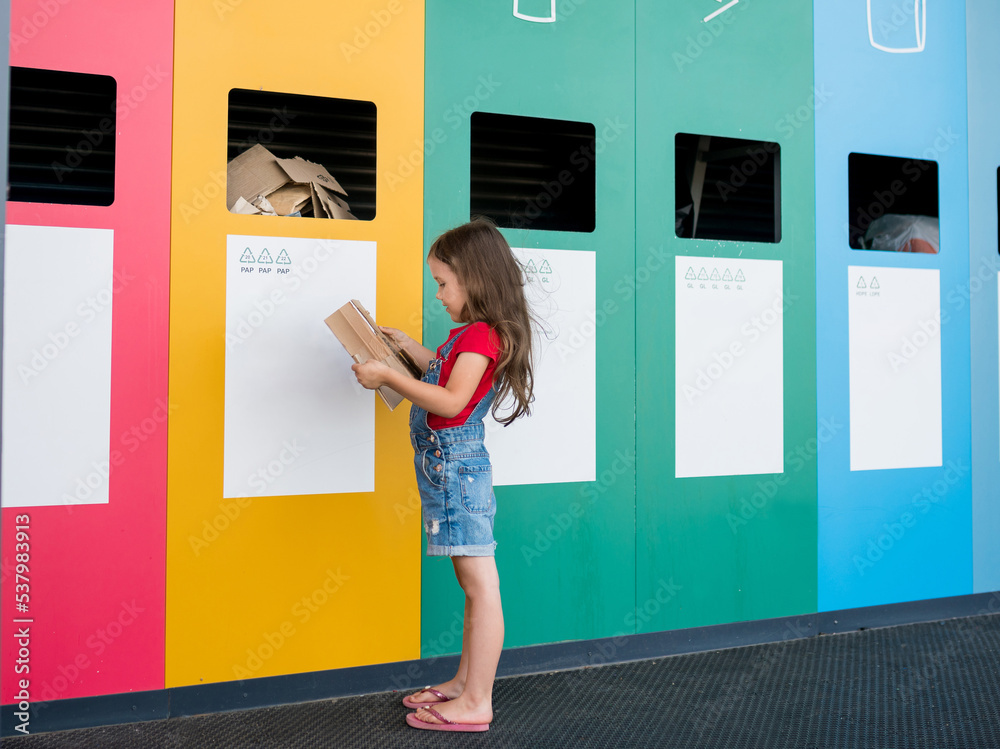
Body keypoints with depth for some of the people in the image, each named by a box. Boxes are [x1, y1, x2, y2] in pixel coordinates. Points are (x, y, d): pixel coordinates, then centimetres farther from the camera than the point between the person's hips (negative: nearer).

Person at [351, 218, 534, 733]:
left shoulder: (480, 334, -16)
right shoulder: (470, 333, 15)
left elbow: (451, 401, -24)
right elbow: (446, 376, 24)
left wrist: (388, 377, -22)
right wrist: (411, 348, 23)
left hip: (456, 464, -11)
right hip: (446, 464, 11)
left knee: (480, 584, -4)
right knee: (472, 583, 17)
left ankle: (477, 703, 4)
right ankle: (465, 683, 29)